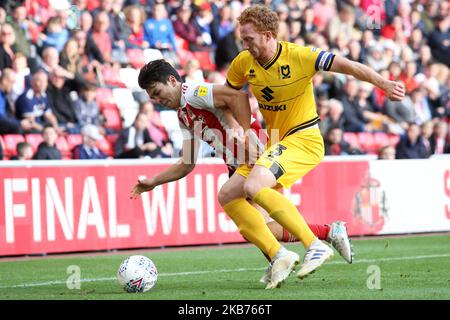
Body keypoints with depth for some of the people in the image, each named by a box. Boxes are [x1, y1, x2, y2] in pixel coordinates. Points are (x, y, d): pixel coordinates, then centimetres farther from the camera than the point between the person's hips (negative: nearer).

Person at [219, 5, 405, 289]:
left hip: (303, 139, -8)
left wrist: (385, 84, -37)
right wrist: (246, 132, 7)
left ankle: (316, 246, -24)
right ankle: (278, 256, 0)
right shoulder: (244, 63, -1)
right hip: (275, 144, 8)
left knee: (253, 186, -28)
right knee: (227, 195, 0)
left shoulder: (298, 56, -18)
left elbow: (345, 65, -23)